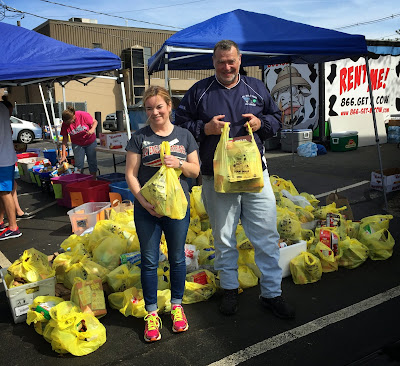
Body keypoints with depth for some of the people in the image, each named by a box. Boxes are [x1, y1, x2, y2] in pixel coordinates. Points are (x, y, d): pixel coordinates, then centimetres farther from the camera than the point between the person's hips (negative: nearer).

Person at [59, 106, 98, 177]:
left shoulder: (83, 115, -24)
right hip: (77, 144, 1)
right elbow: (65, 139, -10)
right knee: (78, 163, -3)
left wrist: (92, 129, -31)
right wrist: (63, 155, -14)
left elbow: (95, 122, -9)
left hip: (90, 142, -1)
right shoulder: (65, 124, -16)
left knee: (92, 162, 5)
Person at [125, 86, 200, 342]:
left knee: (177, 258, 14)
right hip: (147, 209, -1)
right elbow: (131, 174, -2)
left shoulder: (184, 136, 4)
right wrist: (143, 201, -15)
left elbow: (196, 170, 7)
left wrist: (179, 163, -14)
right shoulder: (140, 138, 0)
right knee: (150, 261, 8)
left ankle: (177, 305, 34)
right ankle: (152, 312, 25)